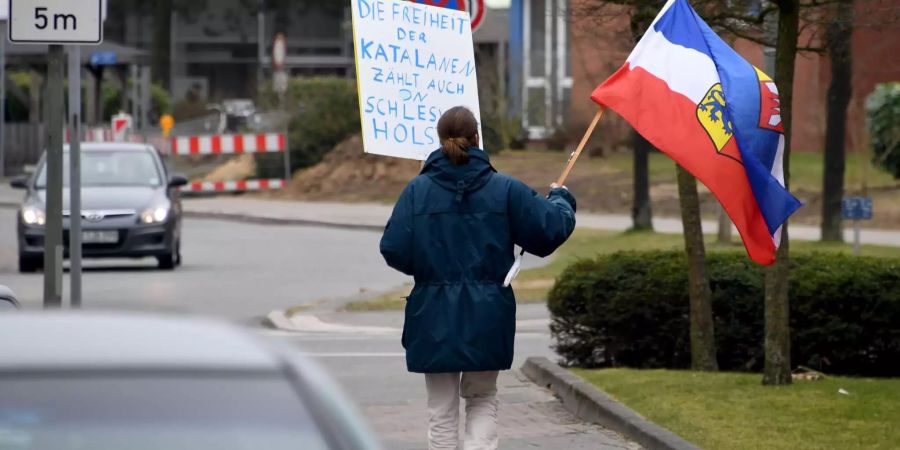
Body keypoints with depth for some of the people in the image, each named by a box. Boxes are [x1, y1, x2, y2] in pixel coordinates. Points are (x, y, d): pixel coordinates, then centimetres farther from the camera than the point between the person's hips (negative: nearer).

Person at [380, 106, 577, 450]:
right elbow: (551, 229, -3)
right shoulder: (504, 189, -5)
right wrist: (560, 200, 18)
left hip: (435, 317, 0)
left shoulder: (418, 190, -6)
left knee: (442, 408, 11)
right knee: (483, 399, 16)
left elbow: (393, 250, -10)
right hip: (487, 317, 0)